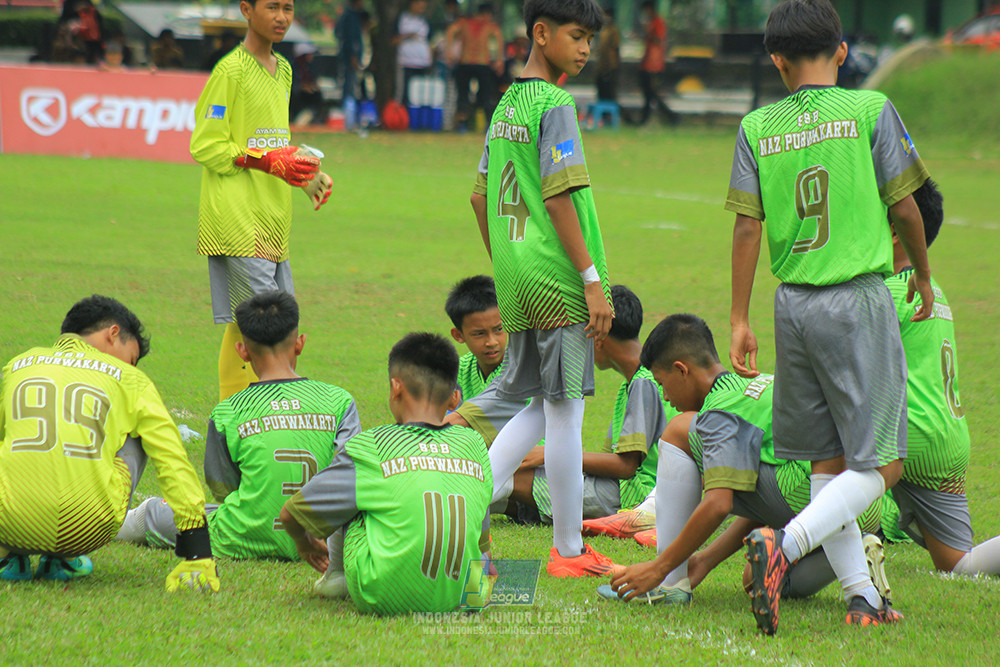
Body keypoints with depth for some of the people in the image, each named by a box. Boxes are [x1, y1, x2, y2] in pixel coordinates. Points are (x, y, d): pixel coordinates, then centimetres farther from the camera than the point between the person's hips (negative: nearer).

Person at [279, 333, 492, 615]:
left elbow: (290, 514, 6)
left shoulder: (370, 447, -4)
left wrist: (304, 543, 30)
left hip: (383, 599, -5)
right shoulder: (474, 446, 6)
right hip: (455, 599, 5)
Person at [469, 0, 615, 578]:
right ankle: (570, 550, 4)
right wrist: (593, 280, -16)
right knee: (565, 410, -2)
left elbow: (481, 198, 18)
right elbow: (559, 200, -17)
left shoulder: (505, 107, 15)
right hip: (558, 282, -8)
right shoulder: (555, 106, -11)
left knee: (542, 406, 16)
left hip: (518, 286, 8)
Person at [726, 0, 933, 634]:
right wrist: (923, 276, 17)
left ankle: (861, 594, 10)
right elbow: (905, 206, 0)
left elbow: (747, 228, 0)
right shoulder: (870, 110, -4)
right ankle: (784, 546, -22)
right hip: (860, 297, -4)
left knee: (829, 461, 13)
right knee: (879, 464, -1)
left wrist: (740, 320, 6)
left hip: (793, 303, 4)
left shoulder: (757, 127, 4)